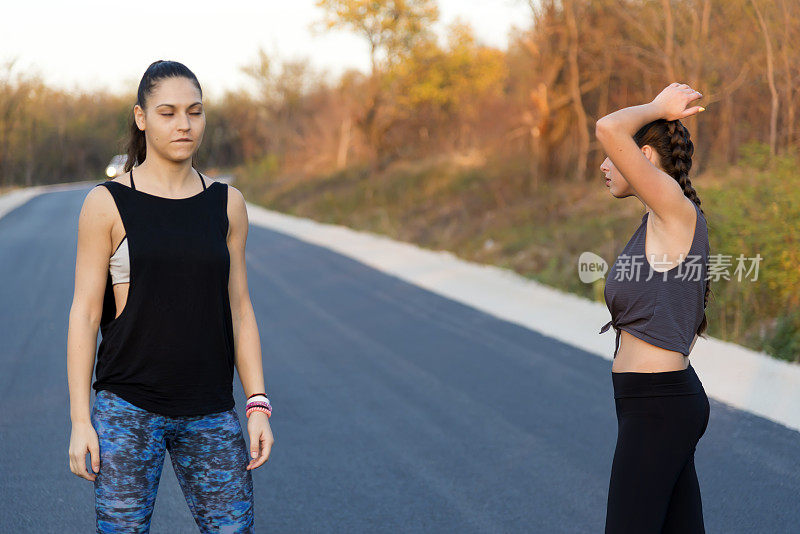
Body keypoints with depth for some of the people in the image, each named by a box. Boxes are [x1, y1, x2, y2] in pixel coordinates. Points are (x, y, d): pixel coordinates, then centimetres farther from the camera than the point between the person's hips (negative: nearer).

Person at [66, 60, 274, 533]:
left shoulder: (226, 204, 6)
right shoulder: (106, 204, -3)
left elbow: (239, 309, 9)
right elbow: (84, 314, -3)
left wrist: (258, 406, 2)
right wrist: (80, 420, -8)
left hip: (210, 413, 3)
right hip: (127, 409, -3)